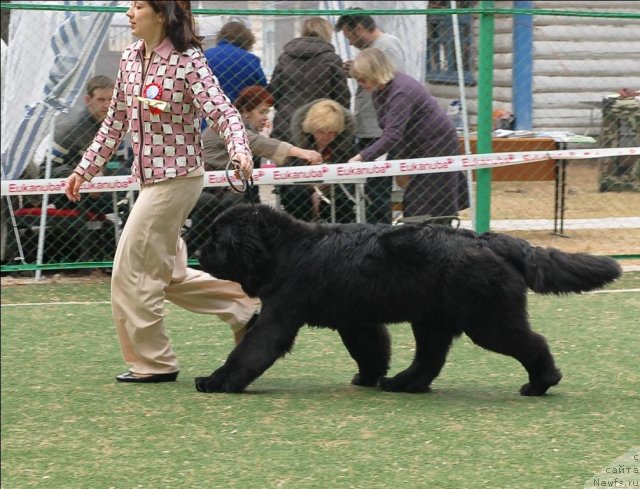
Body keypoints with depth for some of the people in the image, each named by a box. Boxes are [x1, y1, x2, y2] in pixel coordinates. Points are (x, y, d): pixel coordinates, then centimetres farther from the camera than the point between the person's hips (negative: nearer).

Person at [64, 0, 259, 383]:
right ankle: (246, 308, 25)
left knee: (133, 269, -5)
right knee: (169, 273, 13)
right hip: (151, 179, 8)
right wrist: (85, 170, 19)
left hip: (178, 176, -8)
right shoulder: (130, 59, 7)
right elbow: (116, 121, 17)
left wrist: (240, 151, -38)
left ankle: (152, 362, 6)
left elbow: (223, 111, -20)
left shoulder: (188, 61, -14)